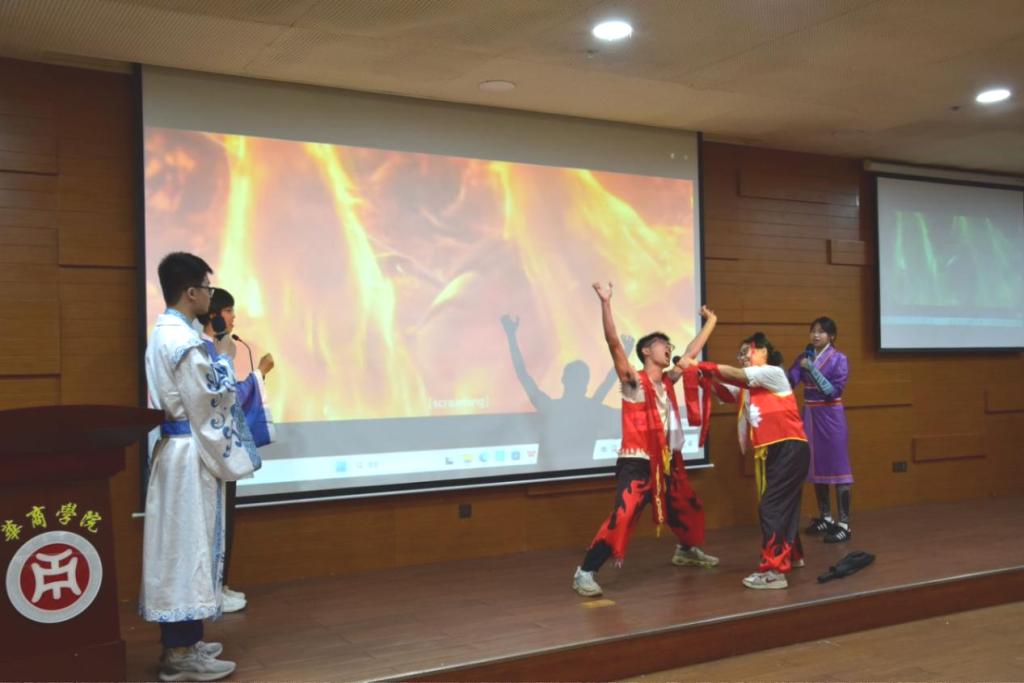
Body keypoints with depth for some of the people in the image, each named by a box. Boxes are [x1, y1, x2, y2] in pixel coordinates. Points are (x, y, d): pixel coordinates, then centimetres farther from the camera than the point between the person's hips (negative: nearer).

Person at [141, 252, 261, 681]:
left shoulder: (164, 333, 13)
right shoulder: (183, 340, -19)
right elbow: (209, 402, -18)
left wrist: (216, 361, 16)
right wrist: (225, 359, -6)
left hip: (178, 447, 11)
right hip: (191, 453, -11)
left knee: (180, 545, 14)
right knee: (188, 545, -4)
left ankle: (180, 641, 24)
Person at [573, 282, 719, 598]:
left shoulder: (667, 381, 10)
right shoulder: (633, 381, -9)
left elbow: (692, 352, 24)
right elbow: (613, 343, -23)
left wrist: (710, 322, 31)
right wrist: (605, 302, -33)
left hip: (667, 462, 8)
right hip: (637, 464, -8)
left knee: (688, 508, 24)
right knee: (622, 517, -20)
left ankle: (687, 550, 52)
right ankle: (586, 571, -14)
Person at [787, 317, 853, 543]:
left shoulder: (839, 359, -8)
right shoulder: (804, 357, 7)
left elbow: (834, 391, -17)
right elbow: (789, 380, -6)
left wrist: (812, 369, -21)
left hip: (830, 416, -6)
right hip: (810, 414, 6)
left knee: (837, 465, -5)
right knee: (816, 465, 10)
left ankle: (844, 524, -3)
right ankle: (825, 517, 23)